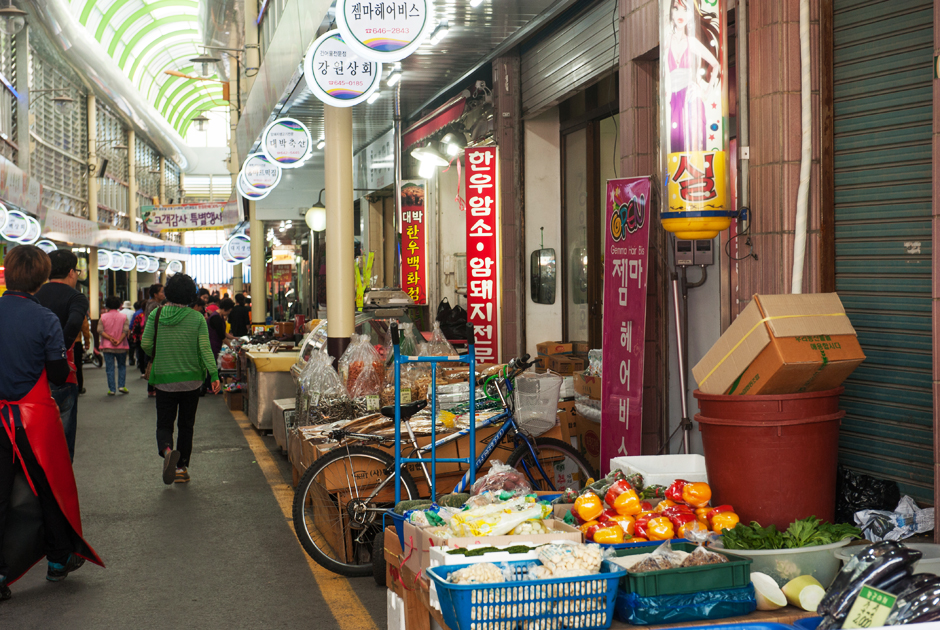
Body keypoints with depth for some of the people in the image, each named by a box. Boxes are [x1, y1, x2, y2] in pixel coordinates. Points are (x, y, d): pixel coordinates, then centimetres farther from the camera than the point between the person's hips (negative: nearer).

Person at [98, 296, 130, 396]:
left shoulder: (103, 317, 0)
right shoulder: (123, 316, 1)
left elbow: (100, 331, -9)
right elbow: (125, 330, -10)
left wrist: (110, 339, -12)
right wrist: (119, 341, -13)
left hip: (107, 347, 0)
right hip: (121, 347, 1)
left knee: (109, 368, 2)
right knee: (122, 366, 14)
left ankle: (112, 389, 0)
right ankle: (121, 386, 3)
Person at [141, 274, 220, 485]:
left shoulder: (156, 315, -5)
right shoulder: (197, 318, -6)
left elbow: (146, 344, -5)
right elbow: (205, 348, -12)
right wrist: (214, 375, -12)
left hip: (164, 380, 0)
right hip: (191, 380, 1)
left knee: (164, 424, 7)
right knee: (186, 425, 13)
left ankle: (167, 451, -23)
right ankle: (182, 468, 14)